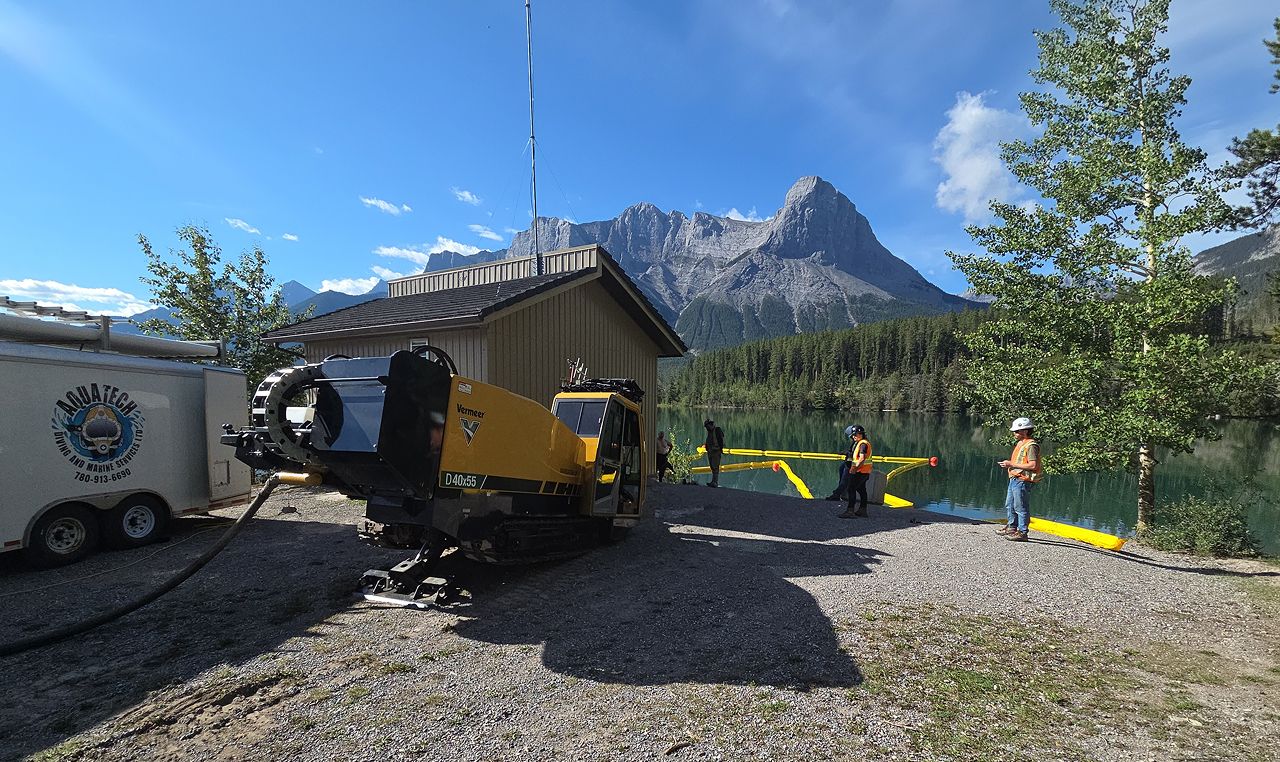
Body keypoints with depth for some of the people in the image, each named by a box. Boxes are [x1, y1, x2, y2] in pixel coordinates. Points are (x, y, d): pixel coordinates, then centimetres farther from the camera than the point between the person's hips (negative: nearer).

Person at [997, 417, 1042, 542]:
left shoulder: (1031, 445, -16)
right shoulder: (1020, 443, 15)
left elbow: (1033, 465, -24)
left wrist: (1012, 464, -22)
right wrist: (1008, 464, 12)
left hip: (1022, 481, -10)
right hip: (1014, 479, 10)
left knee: (1020, 507, -3)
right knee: (1009, 505, 19)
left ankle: (1022, 532, 4)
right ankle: (1011, 527, 32)